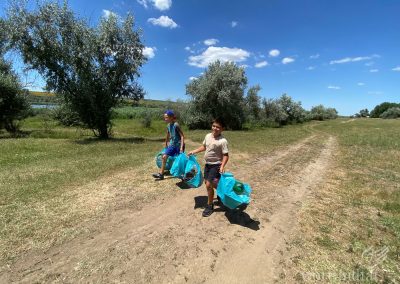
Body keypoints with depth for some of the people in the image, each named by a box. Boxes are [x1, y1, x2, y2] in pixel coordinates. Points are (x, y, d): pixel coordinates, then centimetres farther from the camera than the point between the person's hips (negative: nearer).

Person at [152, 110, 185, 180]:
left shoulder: (176, 125, -19)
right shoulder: (168, 126, 4)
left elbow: (182, 136, -20)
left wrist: (181, 147, -26)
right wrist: (166, 145, 26)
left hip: (179, 145, -7)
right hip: (172, 145, 7)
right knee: (164, 157, 1)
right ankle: (161, 174, 8)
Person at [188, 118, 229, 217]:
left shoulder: (223, 141, -20)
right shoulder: (208, 136, 1)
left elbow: (226, 155, -20)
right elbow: (204, 147, 17)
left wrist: (222, 166, -33)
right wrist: (194, 151, 16)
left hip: (216, 165, -7)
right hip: (207, 164, 8)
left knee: (209, 184, -10)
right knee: (207, 182, 16)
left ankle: (210, 206, 11)